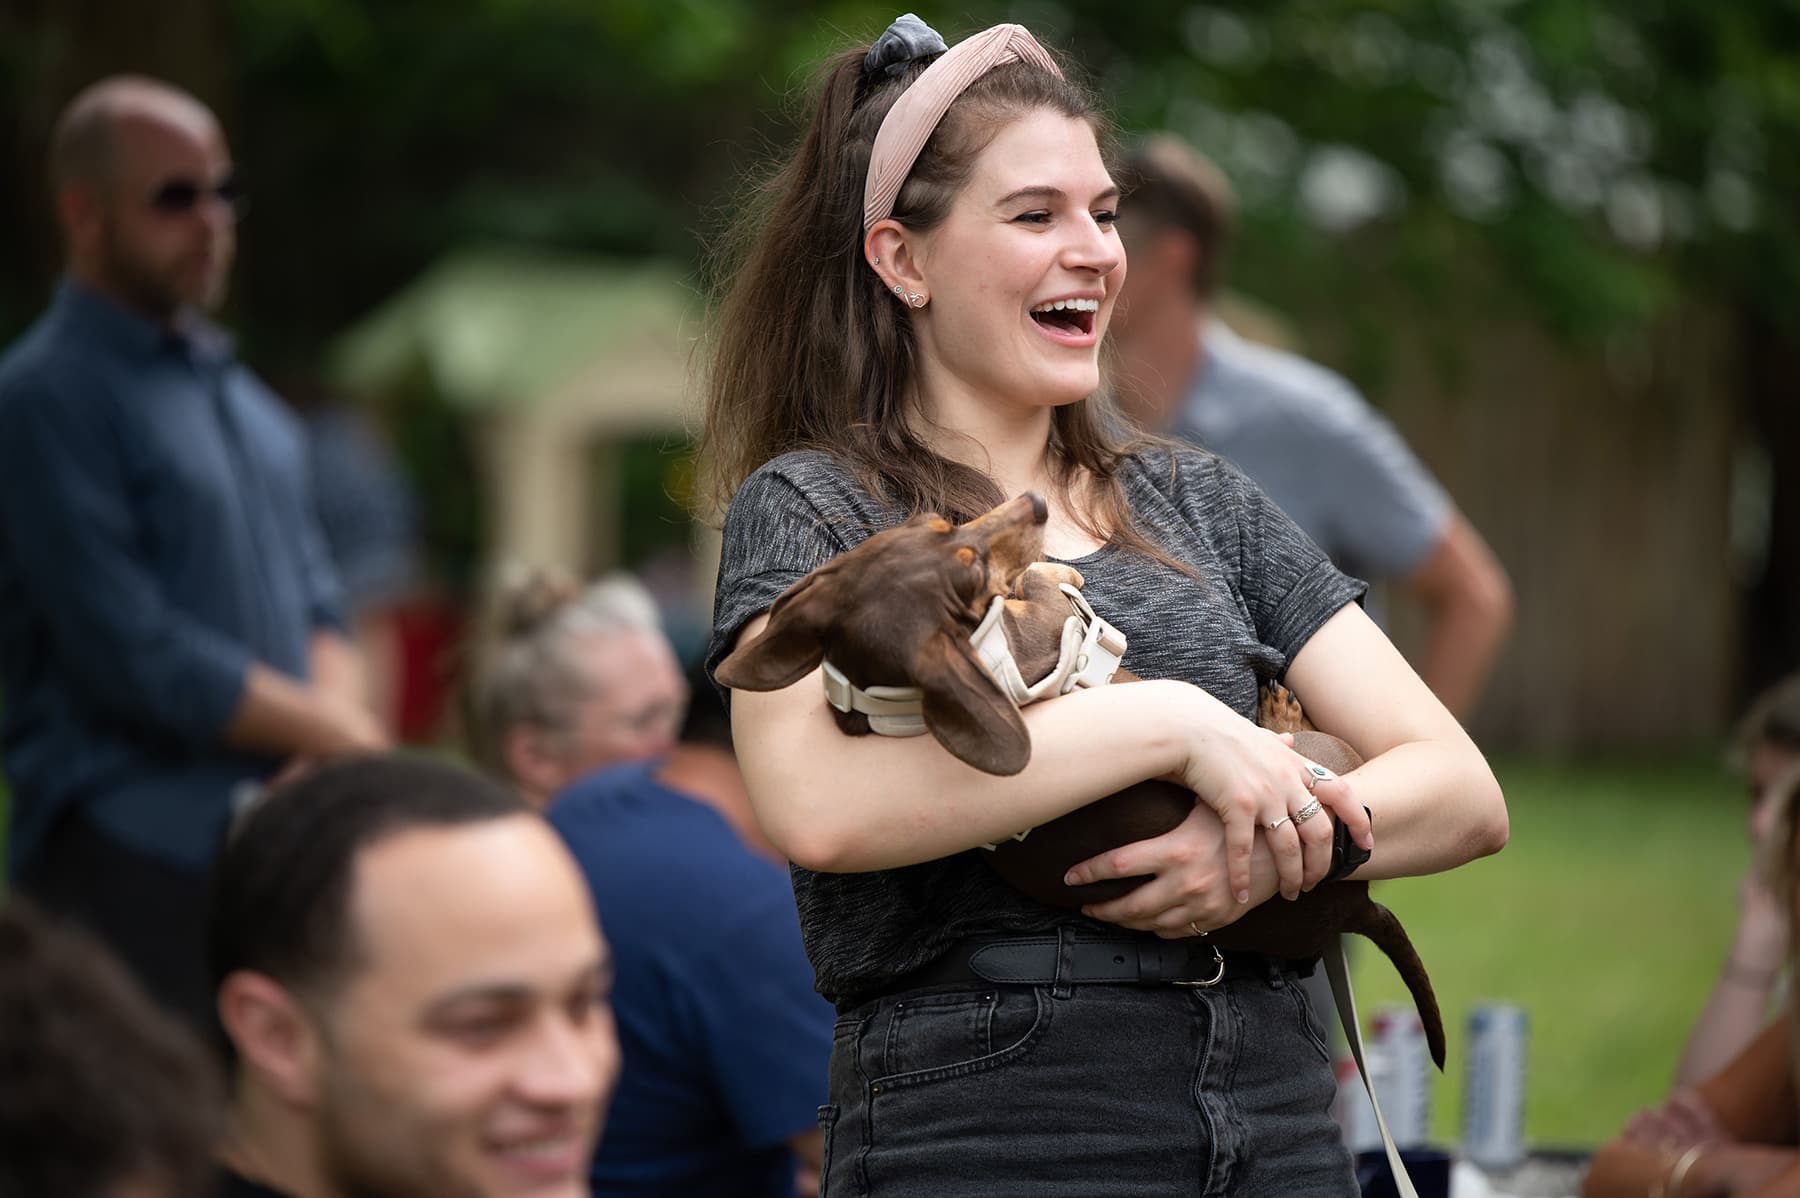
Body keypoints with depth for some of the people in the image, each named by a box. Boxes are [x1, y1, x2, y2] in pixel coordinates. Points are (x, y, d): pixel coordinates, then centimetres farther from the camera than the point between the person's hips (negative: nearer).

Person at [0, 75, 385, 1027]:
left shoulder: (240, 395, 18)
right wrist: (337, 734, -6)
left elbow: (315, 602, 18)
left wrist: (331, 744, -4)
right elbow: (135, 659, -15)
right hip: (130, 862, -7)